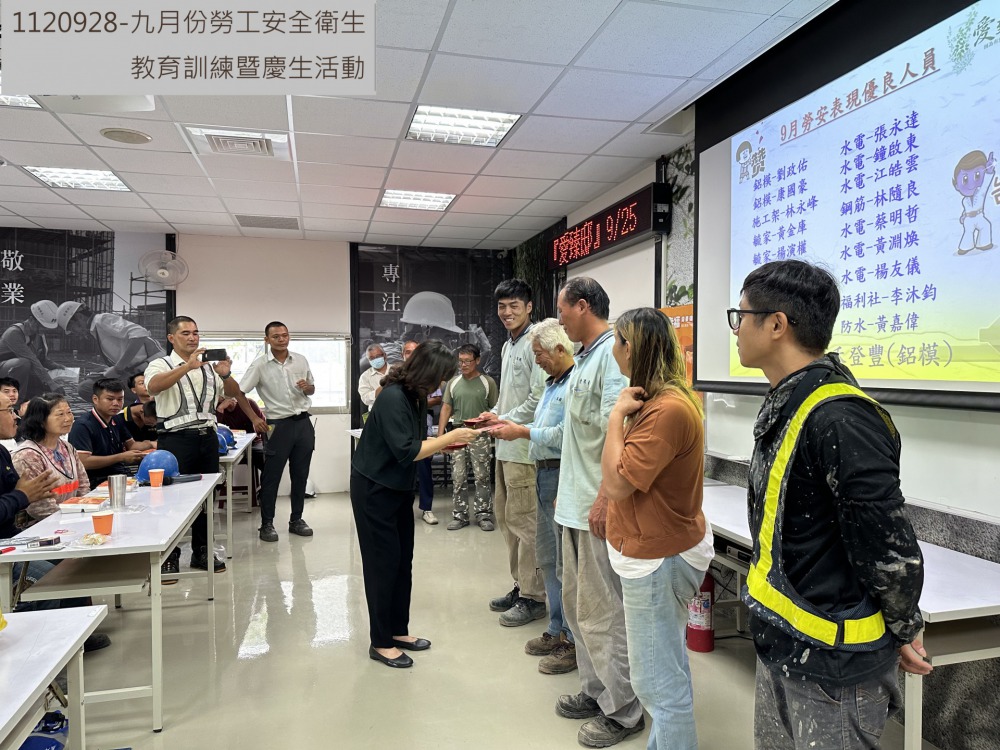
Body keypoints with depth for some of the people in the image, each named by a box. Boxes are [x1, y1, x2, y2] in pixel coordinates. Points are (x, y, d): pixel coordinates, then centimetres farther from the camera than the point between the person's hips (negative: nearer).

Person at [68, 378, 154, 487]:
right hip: (98, 483, -8)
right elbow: (83, 462, -20)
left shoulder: (118, 419, 13)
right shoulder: (83, 426, -12)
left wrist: (150, 445, -1)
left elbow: (131, 445, 20)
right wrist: (121, 457, -19)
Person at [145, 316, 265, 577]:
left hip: (207, 437, 5)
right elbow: (153, 387, -21)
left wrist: (225, 375, -8)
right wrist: (188, 366, -31)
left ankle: (202, 552, 22)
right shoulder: (161, 365, 1)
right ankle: (169, 556, 12)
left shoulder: (209, 366, 14)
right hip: (176, 439, -4)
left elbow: (233, 393, 13)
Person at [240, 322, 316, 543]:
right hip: (279, 425, -4)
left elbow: (312, 389, 15)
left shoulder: (301, 360, 6)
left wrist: (307, 387, -6)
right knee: (271, 476, 1)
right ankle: (267, 524, 12)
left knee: (300, 474, 10)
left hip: (303, 423, 4)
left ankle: (296, 520, 22)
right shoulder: (260, 364, -5)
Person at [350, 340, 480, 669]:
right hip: (374, 489, -9)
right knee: (383, 563, 0)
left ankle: (398, 631, 26)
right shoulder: (392, 398, -25)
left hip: (399, 488, 9)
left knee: (403, 560, 13)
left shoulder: (416, 396, 3)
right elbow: (406, 451, -28)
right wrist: (448, 438, -23)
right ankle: (381, 643, 13)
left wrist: (448, 440, -8)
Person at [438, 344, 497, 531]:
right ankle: (459, 515, 14)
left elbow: (495, 409, -2)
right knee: (457, 478, 6)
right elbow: (446, 409, 8)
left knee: (482, 477, 3)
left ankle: (482, 513, 14)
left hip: (479, 436, -3)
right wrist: (440, 435, 2)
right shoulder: (453, 383, 8)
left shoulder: (488, 382, -2)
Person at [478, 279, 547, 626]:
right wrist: (494, 413, 8)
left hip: (524, 445, -10)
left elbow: (539, 397, -19)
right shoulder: (508, 346, 17)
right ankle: (520, 585, 29)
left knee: (523, 520, -4)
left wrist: (506, 420, -13)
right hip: (505, 445, 10)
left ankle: (533, 597, 9)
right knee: (506, 517, 16)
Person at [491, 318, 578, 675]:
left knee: (566, 563, -2)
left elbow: (565, 434, -25)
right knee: (547, 556, 17)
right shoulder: (552, 384, 16)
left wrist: (523, 432, -17)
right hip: (545, 475, 11)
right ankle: (557, 630, 31)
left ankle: (574, 642, 11)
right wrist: (506, 423, 9)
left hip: (562, 477, -11)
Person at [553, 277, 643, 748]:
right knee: (577, 603, 18)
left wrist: (604, 499, -24)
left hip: (598, 508, -10)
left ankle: (623, 711, 17)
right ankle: (596, 691, 32)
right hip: (576, 505, 10)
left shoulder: (614, 352, -16)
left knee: (603, 611, 1)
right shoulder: (585, 358, 14)